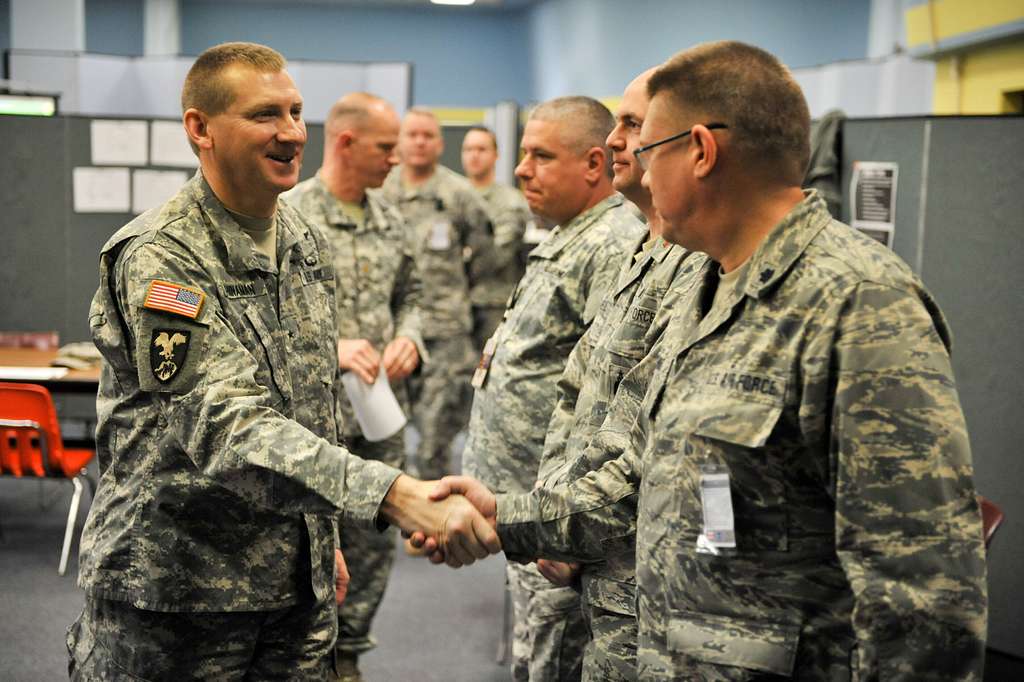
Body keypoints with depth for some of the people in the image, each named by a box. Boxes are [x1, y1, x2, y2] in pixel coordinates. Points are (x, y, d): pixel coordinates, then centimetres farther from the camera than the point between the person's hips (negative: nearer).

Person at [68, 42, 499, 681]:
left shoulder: (309, 242, 7)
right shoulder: (158, 260, -18)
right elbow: (228, 431, -30)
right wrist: (395, 495, -40)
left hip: (300, 586, 7)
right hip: (174, 588, -6)